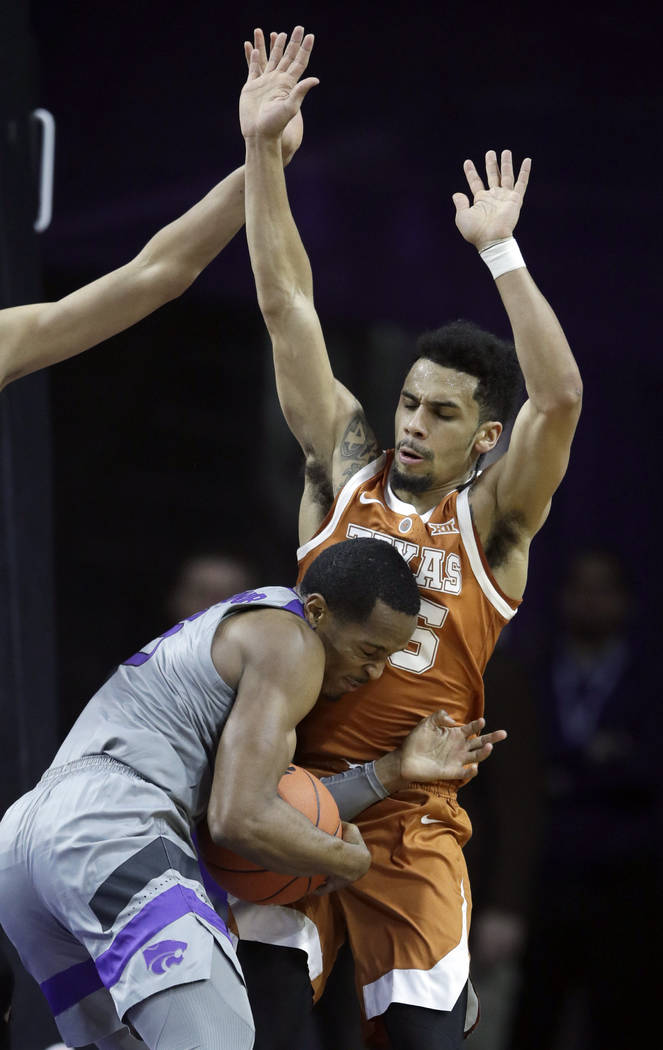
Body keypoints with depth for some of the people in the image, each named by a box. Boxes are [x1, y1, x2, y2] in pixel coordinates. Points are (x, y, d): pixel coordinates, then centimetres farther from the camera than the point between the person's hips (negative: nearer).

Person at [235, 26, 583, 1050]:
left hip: (412, 824, -2)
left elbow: (561, 397, -19)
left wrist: (499, 250, -23)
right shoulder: (346, 469, 6)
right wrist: (262, 149, -3)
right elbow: (289, 311, 3)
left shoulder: (491, 521, -2)